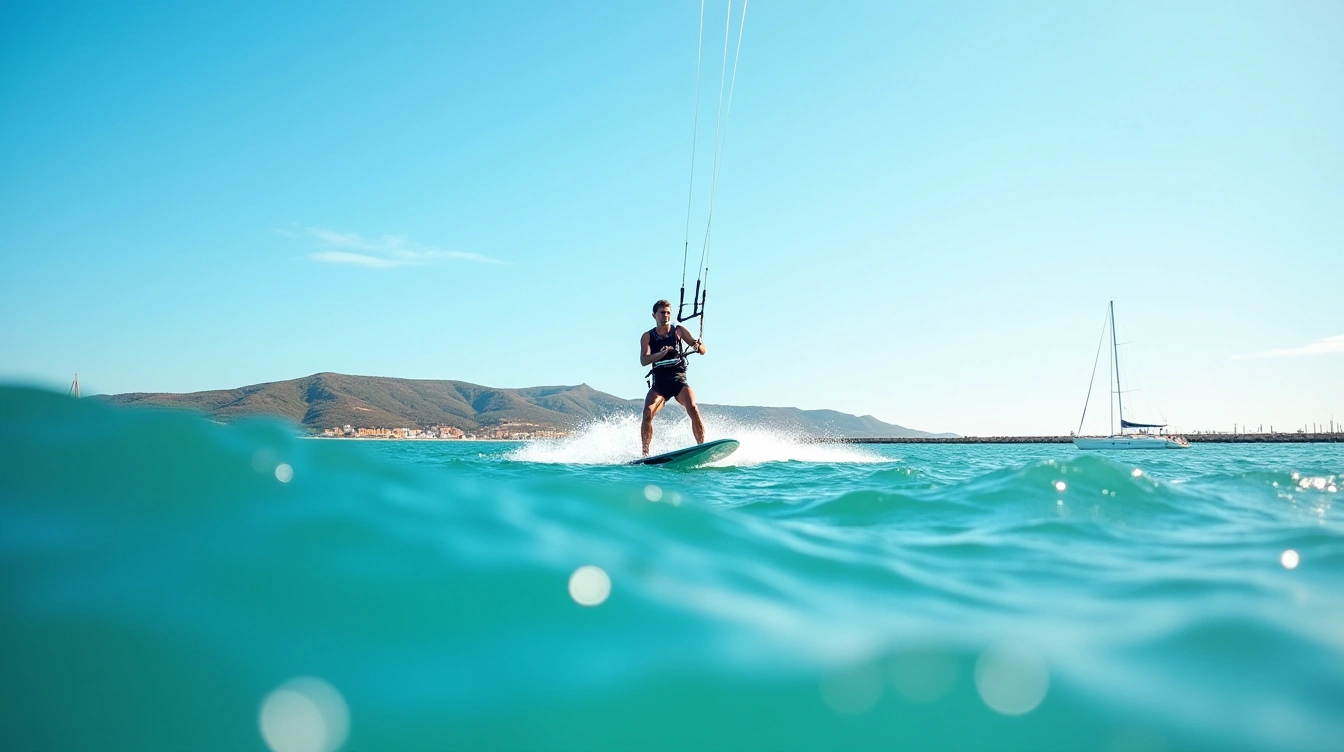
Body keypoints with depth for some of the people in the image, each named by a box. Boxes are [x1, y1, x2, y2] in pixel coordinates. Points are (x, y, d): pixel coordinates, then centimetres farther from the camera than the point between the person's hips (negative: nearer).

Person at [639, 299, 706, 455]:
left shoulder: (679, 330, 6)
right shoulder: (647, 336, 6)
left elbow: (702, 351, 4)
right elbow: (643, 360, -9)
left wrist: (698, 346, -21)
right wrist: (661, 353, -27)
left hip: (679, 380, 0)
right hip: (659, 383, 0)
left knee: (693, 409, -24)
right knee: (648, 412, -22)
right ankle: (645, 453, -17)